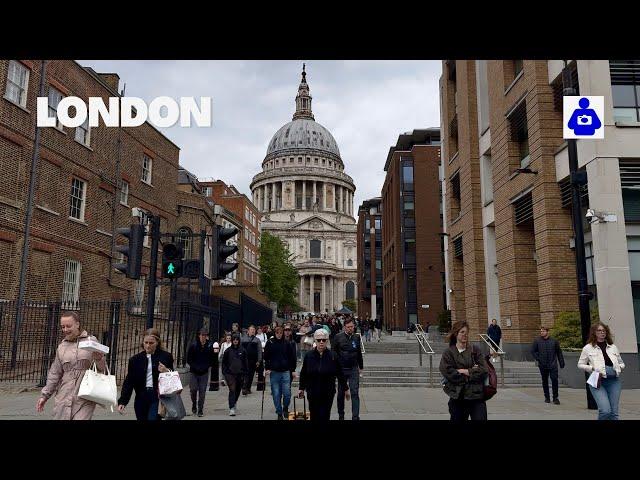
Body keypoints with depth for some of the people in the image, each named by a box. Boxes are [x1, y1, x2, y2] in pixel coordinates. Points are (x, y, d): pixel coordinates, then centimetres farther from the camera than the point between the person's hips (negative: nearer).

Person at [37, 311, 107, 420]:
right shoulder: (61, 347, 11)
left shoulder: (91, 341, 1)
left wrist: (99, 358, -18)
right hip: (64, 397, 4)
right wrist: (45, 395, 13)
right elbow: (55, 374, 17)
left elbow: (102, 368, 3)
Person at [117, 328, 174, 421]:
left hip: (158, 397, -3)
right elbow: (128, 382, 4)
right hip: (141, 398, 3)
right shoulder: (135, 359, 6)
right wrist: (122, 402, -5)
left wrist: (166, 372, -14)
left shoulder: (166, 357, 1)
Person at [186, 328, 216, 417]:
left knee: (202, 391, 1)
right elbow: (189, 359, 0)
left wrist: (207, 366, -7)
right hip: (194, 372, -1)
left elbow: (212, 359, 7)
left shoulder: (210, 346, 0)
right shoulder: (193, 346, -4)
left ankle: (200, 410, 10)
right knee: (193, 389, -2)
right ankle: (194, 405, 24)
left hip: (204, 373, 1)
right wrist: (195, 367, -9)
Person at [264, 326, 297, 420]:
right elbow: (266, 357, 5)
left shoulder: (287, 343, 2)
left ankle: (285, 408, 22)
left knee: (287, 393, -5)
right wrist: (267, 368, -3)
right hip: (274, 372, 0)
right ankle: (279, 413, 17)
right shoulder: (270, 343, 0)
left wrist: (293, 370, 5)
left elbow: (292, 357, 7)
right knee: (276, 394, 3)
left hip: (285, 372, 0)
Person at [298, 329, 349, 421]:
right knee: (314, 416, 7)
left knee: (324, 416, -4)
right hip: (312, 393, 2)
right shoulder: (309, 355, -2)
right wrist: (301, 388, 9)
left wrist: (346, 389, 5)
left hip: (327, 393, -1)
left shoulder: (333, 356, -6)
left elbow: (340, 374, 0)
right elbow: (303, 374, 6)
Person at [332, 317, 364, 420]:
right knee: (341, 393, 11)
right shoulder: (338, 337, -4)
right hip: (341, 369, -1)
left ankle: (355, 416, -5)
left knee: (355, 393, -6)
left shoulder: (357, 337, 4)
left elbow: (359, 353, 14)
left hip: (353, 369, 1)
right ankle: (341, 415, 27)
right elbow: (334, 353, -1)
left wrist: (360, 367, 16)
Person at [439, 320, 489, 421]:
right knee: (457, 419, 11)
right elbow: (448, 373, -12)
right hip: (457, 397, 0)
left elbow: (484, 370, -4)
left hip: (477, 395, 0)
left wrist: (465, 371, -12)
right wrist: (473, 372, -9)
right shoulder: (448, 353, 2)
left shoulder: (475, 351, 6)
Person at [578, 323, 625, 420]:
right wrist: (593, 368, -9)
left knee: (614, 412, 2)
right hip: (598, 381, -4)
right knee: (605, 410, -19)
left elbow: (621, 363, 26)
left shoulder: (613, 347, 15)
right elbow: (580, 364, 7)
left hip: (614, 380, 4)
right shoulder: (588, 348, 4)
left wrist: (620, 367, 4)